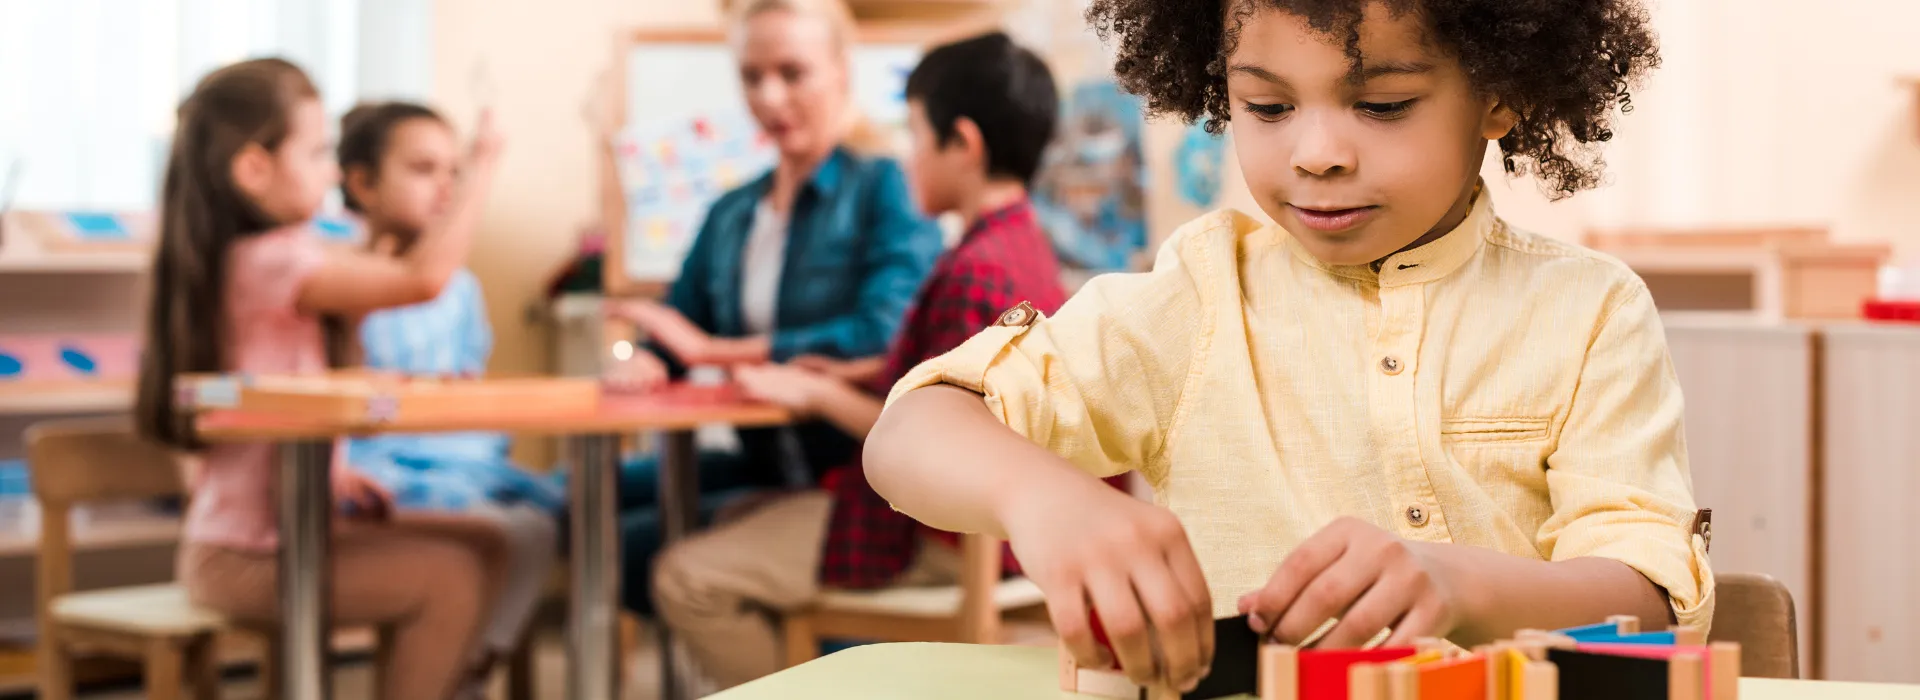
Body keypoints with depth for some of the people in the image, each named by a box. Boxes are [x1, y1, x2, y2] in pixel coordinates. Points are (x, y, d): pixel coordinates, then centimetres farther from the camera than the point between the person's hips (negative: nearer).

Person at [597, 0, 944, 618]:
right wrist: (646, 365, -10)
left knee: (636, 546, -18)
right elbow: (674, 335, 16)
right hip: (767, 464, 8)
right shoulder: (732, 215, 15)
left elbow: (885, 332, -20)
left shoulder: (884, 189, -6)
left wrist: (716, 350, -19)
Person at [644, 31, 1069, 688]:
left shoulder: (974, 272, -24)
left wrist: (820, 395, -12)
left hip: (935, 535, -11)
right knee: (732, 526, 24)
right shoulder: (1022, 242, 9)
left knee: (687, 578, -13)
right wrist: (850, 377, 7)